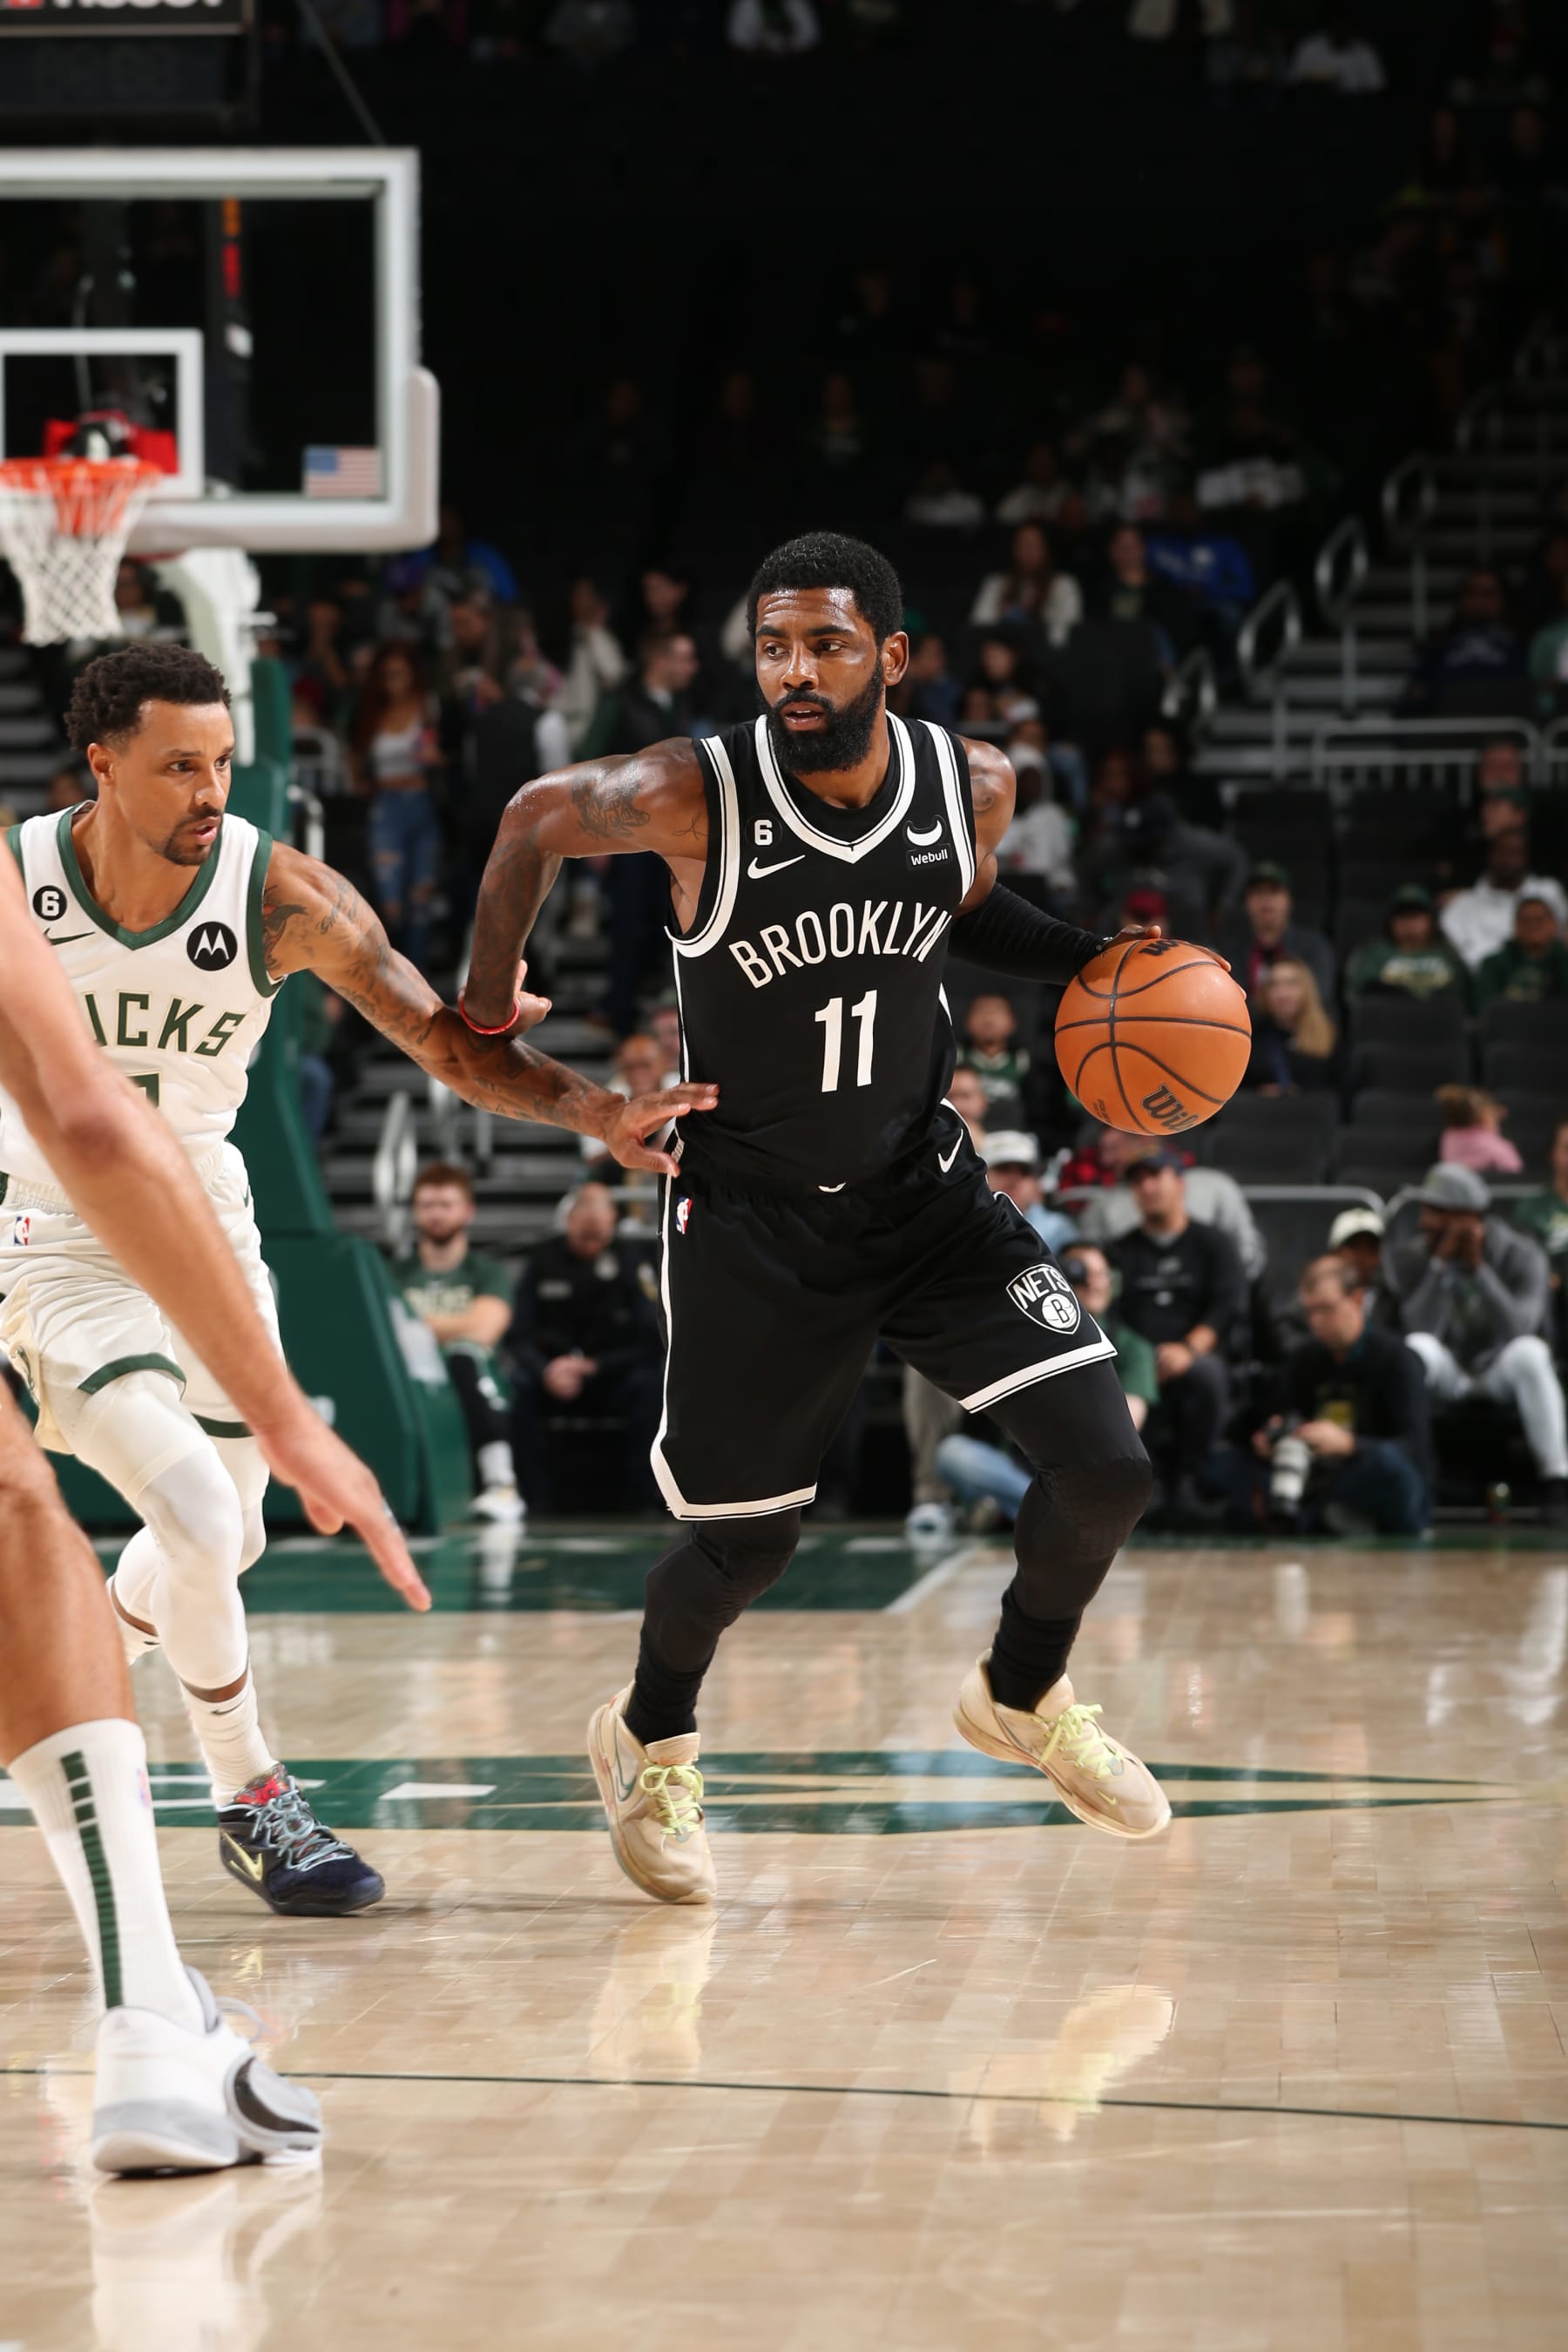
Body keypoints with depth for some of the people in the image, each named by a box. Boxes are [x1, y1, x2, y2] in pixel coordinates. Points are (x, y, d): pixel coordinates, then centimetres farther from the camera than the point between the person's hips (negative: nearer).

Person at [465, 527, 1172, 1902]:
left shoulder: (976, 786, -10)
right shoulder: (694, 797, -22)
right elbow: (535, 823, -3)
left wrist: (1092, 963, -4)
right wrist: (485, 1013, 6)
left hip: (924, 1186, 3)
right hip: (750, 1211, -3)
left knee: (1105, 1467, -10)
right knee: (747, 1543, 5)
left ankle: (1023, 1697, 21)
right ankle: (650, 1744, 38)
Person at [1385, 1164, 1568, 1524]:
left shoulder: (1521, 1256, -10)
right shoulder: (1408, 1257, -6)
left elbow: (1516, 1331, -25)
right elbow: (1421, 1330, -19)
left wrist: (1478, 1266, -29)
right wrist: (1441, 1263, -24)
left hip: (1500, 1378, -1)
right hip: (1445, 1381, 1)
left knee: (1529, 1350, -36)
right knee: (1416, 1347, -33)